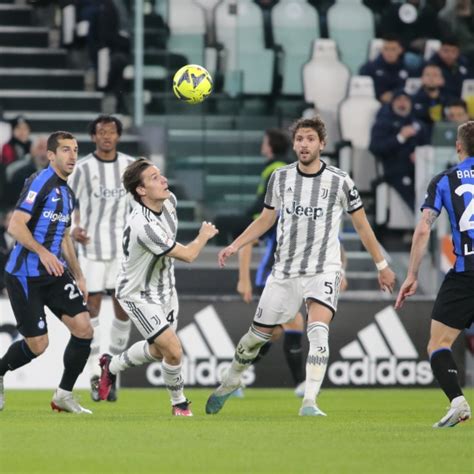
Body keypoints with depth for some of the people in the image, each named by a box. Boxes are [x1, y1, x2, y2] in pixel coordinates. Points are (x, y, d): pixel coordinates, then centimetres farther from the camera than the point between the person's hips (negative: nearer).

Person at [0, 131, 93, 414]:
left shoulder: (68, 194, 16)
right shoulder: (40, 183, -11)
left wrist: (79, 276, 24)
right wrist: (42, 252, -30)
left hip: (55, 273, 8)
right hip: (25, 274, -8)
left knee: (84, 329, -7)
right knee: (37, 345, -6)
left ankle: (64, 395, 6)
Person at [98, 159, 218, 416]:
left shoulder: (169, 200, -10)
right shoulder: (143, 226, -36)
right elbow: (188, 255, -26)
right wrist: (204, 235, -8)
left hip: (164, 287, 9)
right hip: (139, 295, -9)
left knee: (158, 351, 21)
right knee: (173, 351, -15)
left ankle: (112, 366, 47)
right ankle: (179, 403, 9)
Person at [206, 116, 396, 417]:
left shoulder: (340, 181, -5)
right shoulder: (280, 178, 3)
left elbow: (362, 225, 6)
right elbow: (266, 220, 16)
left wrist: (382, 265, 9)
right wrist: (235, 246, 5)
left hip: (324, 271, -3)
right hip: (285, 270, 3)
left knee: (318, 330, -26)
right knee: (258, 334, 9)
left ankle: (309, 403, -26)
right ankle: (230, 382, 35)